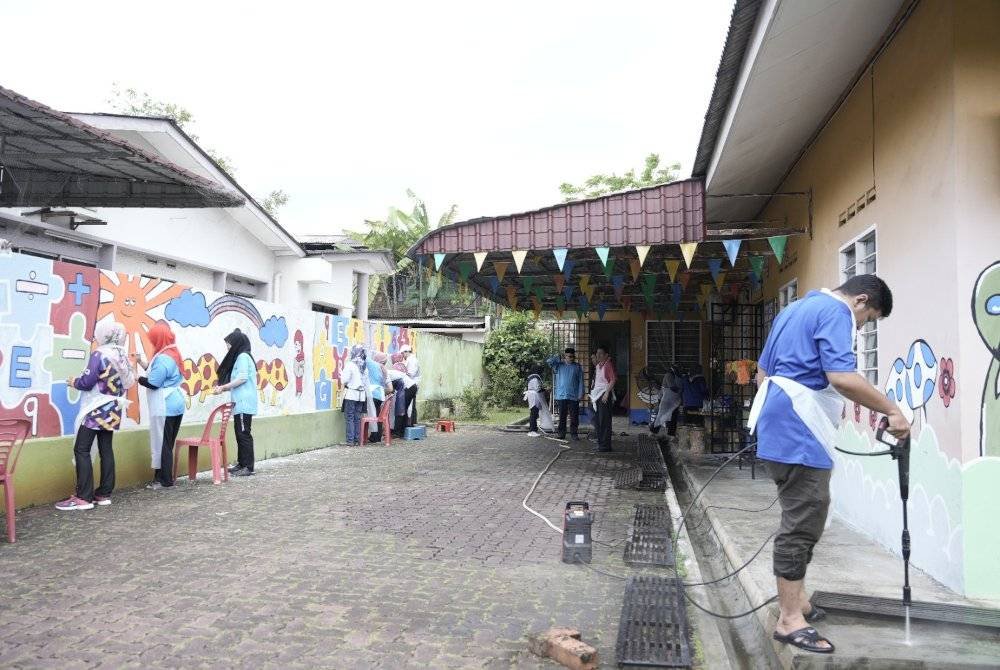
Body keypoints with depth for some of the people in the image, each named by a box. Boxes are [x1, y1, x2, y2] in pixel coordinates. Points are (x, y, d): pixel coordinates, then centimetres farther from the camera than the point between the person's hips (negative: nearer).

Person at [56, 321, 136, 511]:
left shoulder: (99, 354, -13)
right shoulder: (122, 356, 8)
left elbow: (87, 382, -18)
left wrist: (74, 382, 3)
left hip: (97, 409, -8)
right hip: (113, 409, 8)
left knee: (81, 450, -4)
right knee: (106, 449, 10)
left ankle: (84, 497, -8)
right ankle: (104, 494, 12)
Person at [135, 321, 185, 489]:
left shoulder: (162, 358, -18)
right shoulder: (173, 354, 12)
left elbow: (153, 383, -19)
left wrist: (137, 377, -3)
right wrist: (142, 362, 14)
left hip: (164, 407, -9)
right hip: (176, 404, 9)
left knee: (161, 444, -1)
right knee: (167, 444, 13)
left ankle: (165, 480, 4)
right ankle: (165, 478, 18)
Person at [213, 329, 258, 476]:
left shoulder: (243, 356, -9)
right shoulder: (239, 357, 20)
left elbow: (242, 378, -17)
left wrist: (223, 387, -10)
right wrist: (223, 388, 9)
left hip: (244, 403, -9)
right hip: (240, 403, 9)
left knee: (244, 434, -7)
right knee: (240, 433, 11)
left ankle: (248, 467, -5)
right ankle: (241, 463, 17)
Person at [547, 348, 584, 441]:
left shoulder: (578, 367, 5)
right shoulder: (559, 365, 6)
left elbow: (581, 381, 4)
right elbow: (549, 361, -8)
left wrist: (581, 394, -3)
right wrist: (560, 357, -5)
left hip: (574, 397, 0)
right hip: (561, 396, 0)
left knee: (574, 417, 1)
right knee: (562, 416, 5)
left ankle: (574, 433, 9)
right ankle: (561, 433, 12)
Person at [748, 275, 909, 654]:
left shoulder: (795, 310, 21)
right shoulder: (835, 311, -9)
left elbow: (763, 373, 24)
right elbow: (842, 378, -23)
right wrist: (891, 411, -13)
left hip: (782, 430, 10)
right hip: (799, 434, -10)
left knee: (802, 519, 18)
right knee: (802, 523, -5)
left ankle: (796, 602, 28)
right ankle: (789, 620, 2)